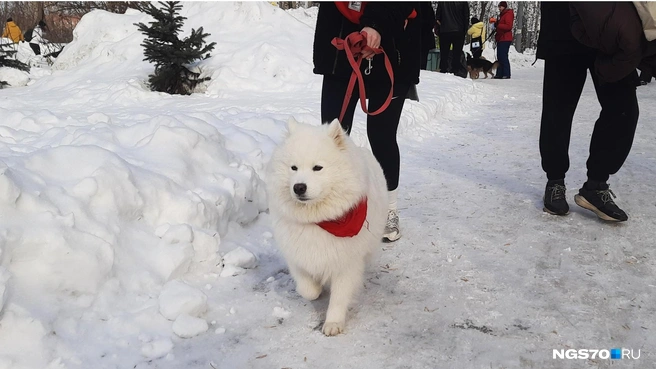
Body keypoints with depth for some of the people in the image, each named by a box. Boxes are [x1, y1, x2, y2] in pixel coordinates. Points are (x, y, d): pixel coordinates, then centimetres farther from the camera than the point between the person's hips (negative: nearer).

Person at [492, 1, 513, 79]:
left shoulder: (508, 14, -8)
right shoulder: (502, 14, 21)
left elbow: (508, 26, -20)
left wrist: (497, 25, -22)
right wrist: (495, 24, 7)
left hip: (505, 39, -10)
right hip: (500, 39, 10)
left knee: (503, 57, -12)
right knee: (500, 57, 9)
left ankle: (506, 74, -11)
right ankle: (499, 74, 11)